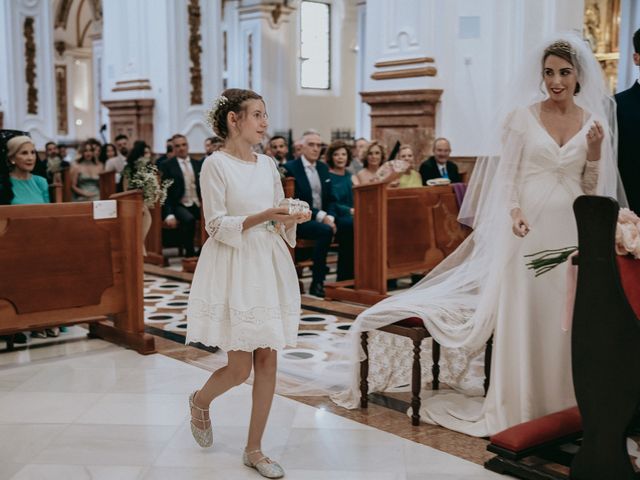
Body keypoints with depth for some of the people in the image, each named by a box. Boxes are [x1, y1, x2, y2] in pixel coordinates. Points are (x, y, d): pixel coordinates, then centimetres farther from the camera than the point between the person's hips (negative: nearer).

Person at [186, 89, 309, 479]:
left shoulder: (268, 164, 10)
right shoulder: (216, 165, -7)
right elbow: (218, 226, -12)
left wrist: (293, 217, -6)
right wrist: (262, 217, -22)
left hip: (269, 266, 6)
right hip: (233, 269, -6)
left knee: (268, 360, 4)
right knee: (240, 368, -3)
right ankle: (200, 401, 32)